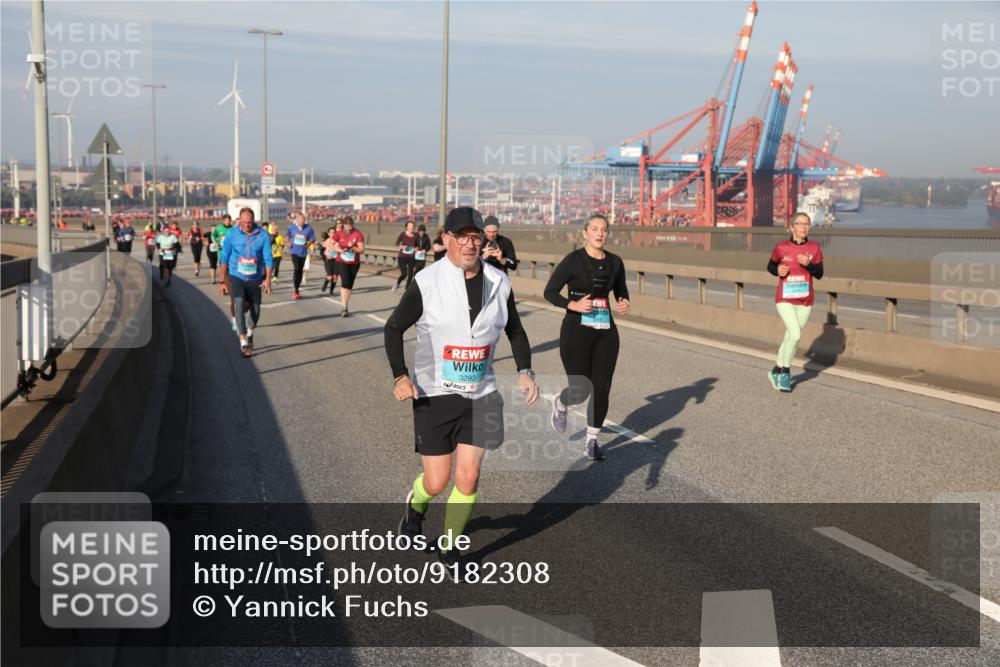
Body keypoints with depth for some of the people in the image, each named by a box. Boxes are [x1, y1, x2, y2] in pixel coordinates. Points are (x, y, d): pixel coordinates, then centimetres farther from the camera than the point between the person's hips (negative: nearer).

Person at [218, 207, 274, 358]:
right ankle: (243, 344, -15)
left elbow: (268, 258, -6)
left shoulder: (262, 235, -8)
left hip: (255, 279, 1)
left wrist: (268, 279, -15)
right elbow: (224, 258, -1)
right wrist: (222, 281, -1)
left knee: (255, 310, 10)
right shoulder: (232, 235, -8)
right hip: (236, 277, -1)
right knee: (239, 306, -18)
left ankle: (250, 333, 41)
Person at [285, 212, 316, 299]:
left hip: (303, 252, 2)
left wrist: (308, 244, -13)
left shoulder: (308, 228, -6)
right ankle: (295, 290, -15)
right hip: (294, 251, -2)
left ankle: (297, 290, 23)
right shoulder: (292, 227, -3)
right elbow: (287, 235, 12)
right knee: (296, 269, -16)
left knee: (300, 271, 10)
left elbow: (313, 239, 3)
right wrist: (288, 242, -3)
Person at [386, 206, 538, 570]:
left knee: (468, 477, -1)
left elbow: (514, 330, 14)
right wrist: (400, 375, -16)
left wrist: (524, 371, -1)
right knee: (436, 481, 1)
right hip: (433, 394, -3)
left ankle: (450, 547, 22)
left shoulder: (498, 282, 0)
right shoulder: (426, 282, -11)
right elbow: (393, 328, -3)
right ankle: (416, 504, 38)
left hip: (479, 395, 3)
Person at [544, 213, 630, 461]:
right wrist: (573, 305, -22)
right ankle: (560, 403, 31)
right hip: (576, 331, -4)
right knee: (581, 391, -6)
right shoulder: (573, 260, -9)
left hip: (606, 332, 4)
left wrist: (623, 304, -3)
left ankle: (592, 441, 20)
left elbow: (621, 292, 19)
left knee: (601, 389, 2)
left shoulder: (615, 262, 5)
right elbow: (549, 292, -6)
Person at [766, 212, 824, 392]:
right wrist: (778, 271, -12)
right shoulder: (781, 248, -6)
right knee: (795, 334, -18)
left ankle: (777, 370, 28)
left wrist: (808, 264, -19)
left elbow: (819, 274, -1)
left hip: (805, 301, 3)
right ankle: (785, 371, 0)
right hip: (784, 299, -3)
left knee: (791, 337, 11)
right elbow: (771, 266, 9)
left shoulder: (814, 248, -1)